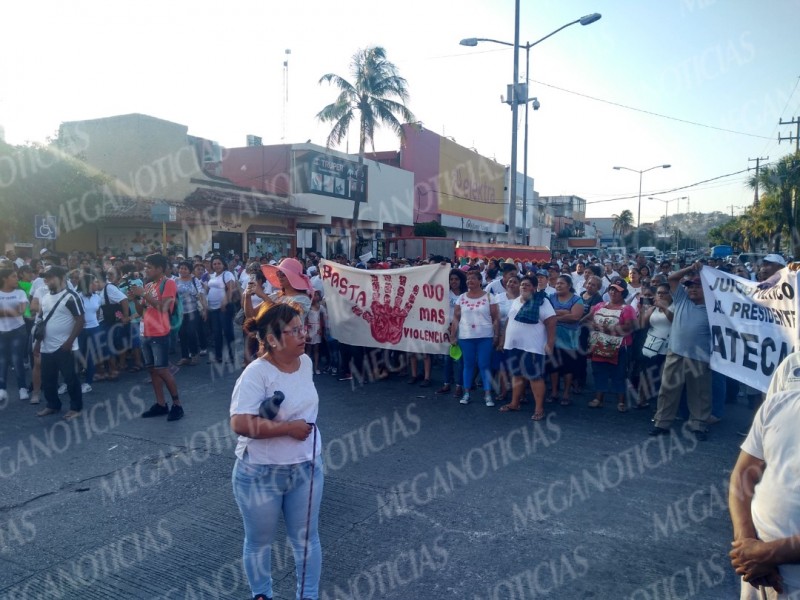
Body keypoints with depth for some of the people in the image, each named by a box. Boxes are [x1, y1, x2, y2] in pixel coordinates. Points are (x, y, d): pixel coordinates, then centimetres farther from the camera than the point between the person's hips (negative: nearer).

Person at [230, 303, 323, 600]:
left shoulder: (306, 361, -2)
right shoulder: (256, 373, -24)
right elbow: (240, 424, -32)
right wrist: (288, 427, -26)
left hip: (306, 468, 5)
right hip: (260, 475, -5)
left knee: (306, 537, 16)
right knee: (260, 541, 17)